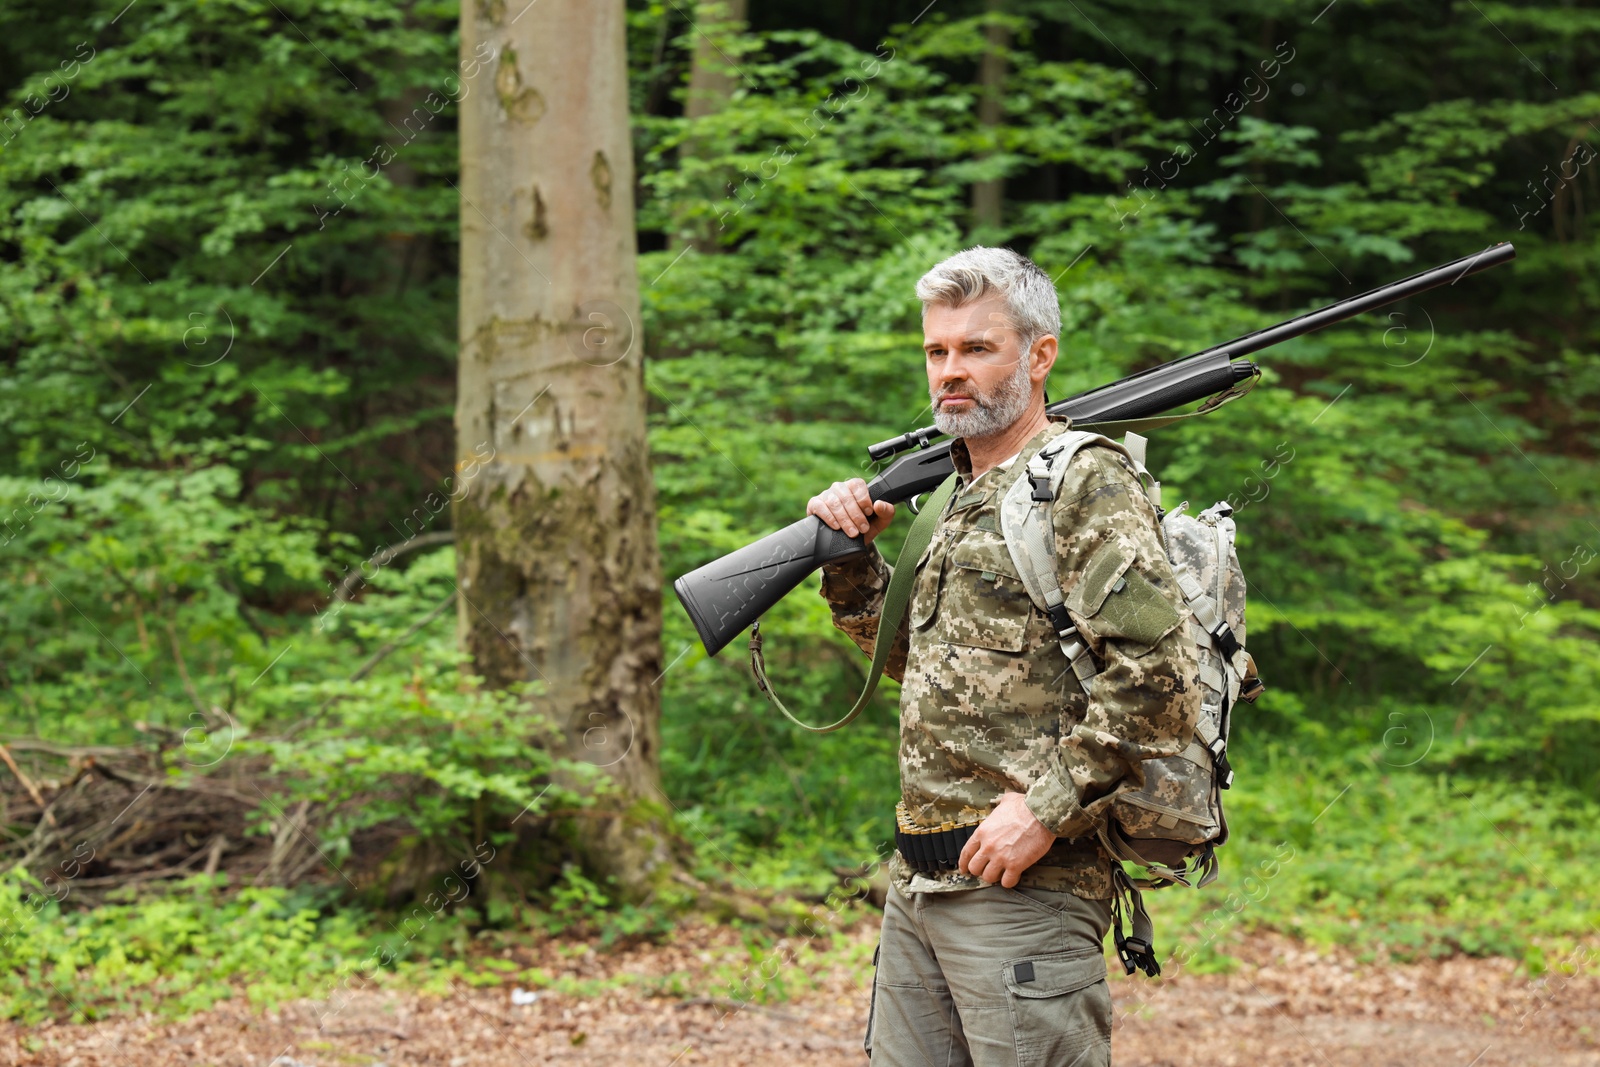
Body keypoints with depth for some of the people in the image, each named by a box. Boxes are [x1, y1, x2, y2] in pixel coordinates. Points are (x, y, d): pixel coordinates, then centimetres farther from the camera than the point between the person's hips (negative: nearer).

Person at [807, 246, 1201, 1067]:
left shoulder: (1087, 485, -9)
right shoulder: (957, 493, 17)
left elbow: (1159, 683, -19)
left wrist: (1046, 809, -20)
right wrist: (852, 555, 14)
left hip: (1024, 885, -9)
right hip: (918, 881, 9)